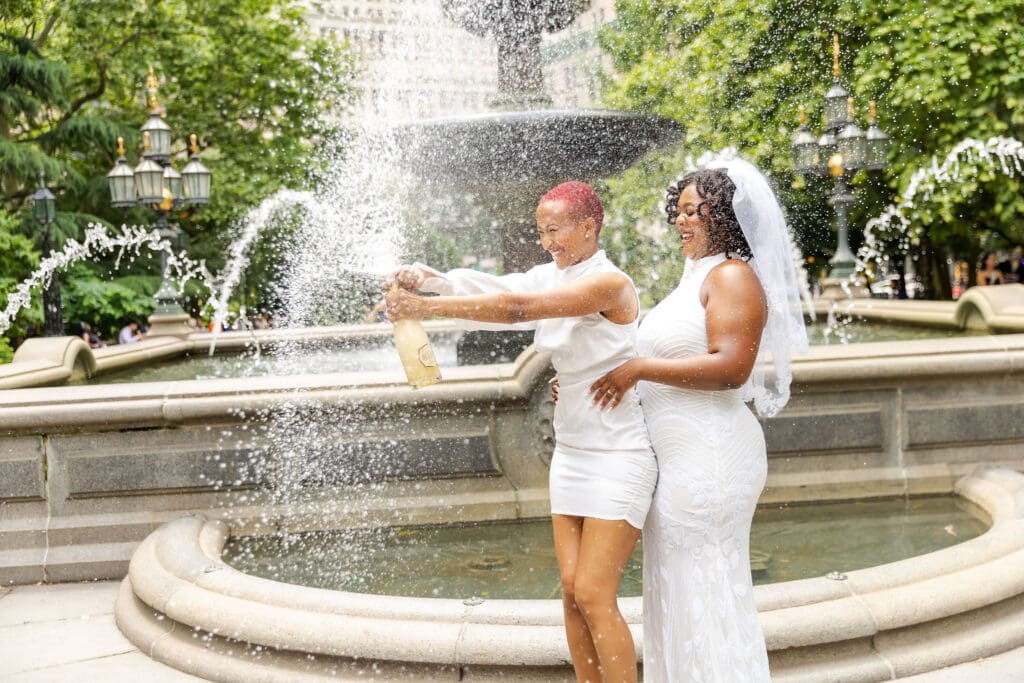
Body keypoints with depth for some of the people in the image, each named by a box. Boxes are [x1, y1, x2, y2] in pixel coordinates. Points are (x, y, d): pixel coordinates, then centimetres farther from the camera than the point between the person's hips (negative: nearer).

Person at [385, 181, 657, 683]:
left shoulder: (609, 283, -16)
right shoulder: (552, 276, 9)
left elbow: (517, 308, -26)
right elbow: (495, 287, -8)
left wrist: (428, 307, -29)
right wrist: (430, 279, -25)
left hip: (618, 457, -8)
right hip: (571, 452, 8)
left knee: (593, 596, -10)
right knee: (572, 591, 5)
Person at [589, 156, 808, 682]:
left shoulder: (733, 276, -12)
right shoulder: (696, 277, 18)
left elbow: (730, 366, -24)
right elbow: (669, 366, 23)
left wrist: (639, 368, -20)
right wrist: (584, 382, 15)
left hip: (707, 459, -10)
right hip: (680, 456, 10)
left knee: (702, 591, -3)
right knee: (677, 588, 15)